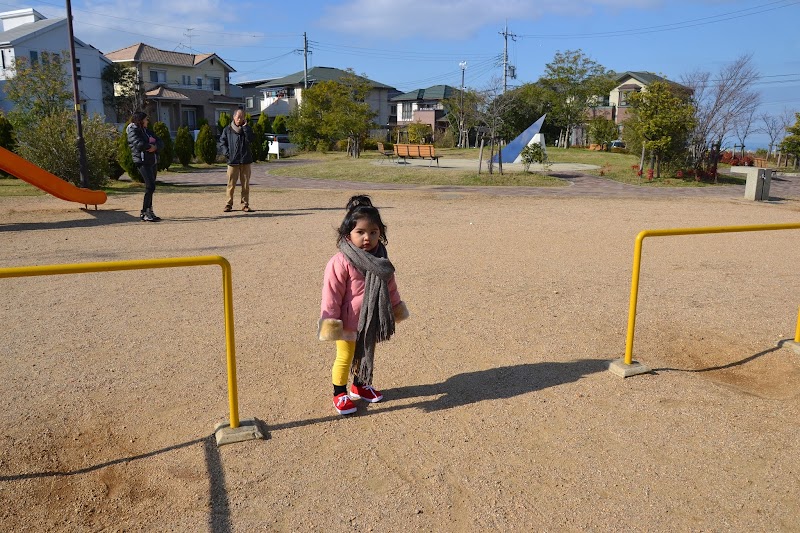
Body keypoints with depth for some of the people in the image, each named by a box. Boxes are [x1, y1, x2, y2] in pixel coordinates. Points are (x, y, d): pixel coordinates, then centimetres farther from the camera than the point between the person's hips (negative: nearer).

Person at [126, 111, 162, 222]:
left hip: (153, 162, 8)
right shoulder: (133, 131, -3)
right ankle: (146, 213, -13)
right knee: (150, 186, -16)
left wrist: (155, 147, -10)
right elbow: (139, 144, -21)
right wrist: (150, 146, -6)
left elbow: (159, 141, 11)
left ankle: (145, 212, 15)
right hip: (143, 162, -8)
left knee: (150, 187, 9)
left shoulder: (147, 131, 21)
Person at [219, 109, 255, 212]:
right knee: (231, 184, -1)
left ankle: (245, 205, 8)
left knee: (245, 184, 2)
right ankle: (229, 204, 6)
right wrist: (226, 152, -2)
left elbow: (250, 139, -10)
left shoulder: (247, 129, 8)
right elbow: (222, 141, 12)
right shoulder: (227, 129, 7)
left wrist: (245, 127, -11)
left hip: (245, 161, 1)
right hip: (233, 161, -1)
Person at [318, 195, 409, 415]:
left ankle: (360, 385, 44)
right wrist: (331, 322, -17)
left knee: (366, 355, 22)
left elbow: (390, 285, 12)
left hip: (372, 321, 6)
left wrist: (396, 307, 19)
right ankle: (340, 393, 30)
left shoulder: (380, 259, -1)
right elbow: (331, 294, -20)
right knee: (345, 358, 10)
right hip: (349, 323, -6)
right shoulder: (341, 262, -23)